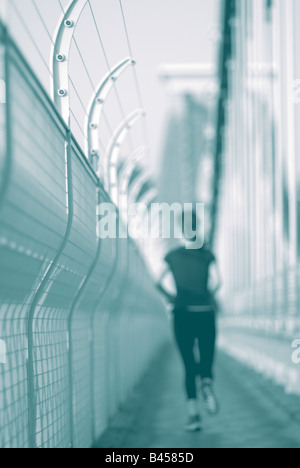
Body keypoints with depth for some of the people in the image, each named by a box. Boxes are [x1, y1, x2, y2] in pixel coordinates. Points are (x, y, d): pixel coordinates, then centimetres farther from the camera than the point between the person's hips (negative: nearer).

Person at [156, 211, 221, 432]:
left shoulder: (174, 257, 6)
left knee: (189, 366, 5)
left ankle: (194, 414, -6)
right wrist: (210, 297, 6)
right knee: (207, 361, 9)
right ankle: (207, 384, -27)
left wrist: (171, 298, 12)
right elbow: (217, 281, -11)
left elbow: (160, 282, -2)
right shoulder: (208, 255, 3)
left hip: (182, 315, 1)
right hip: (205, 314, -1)